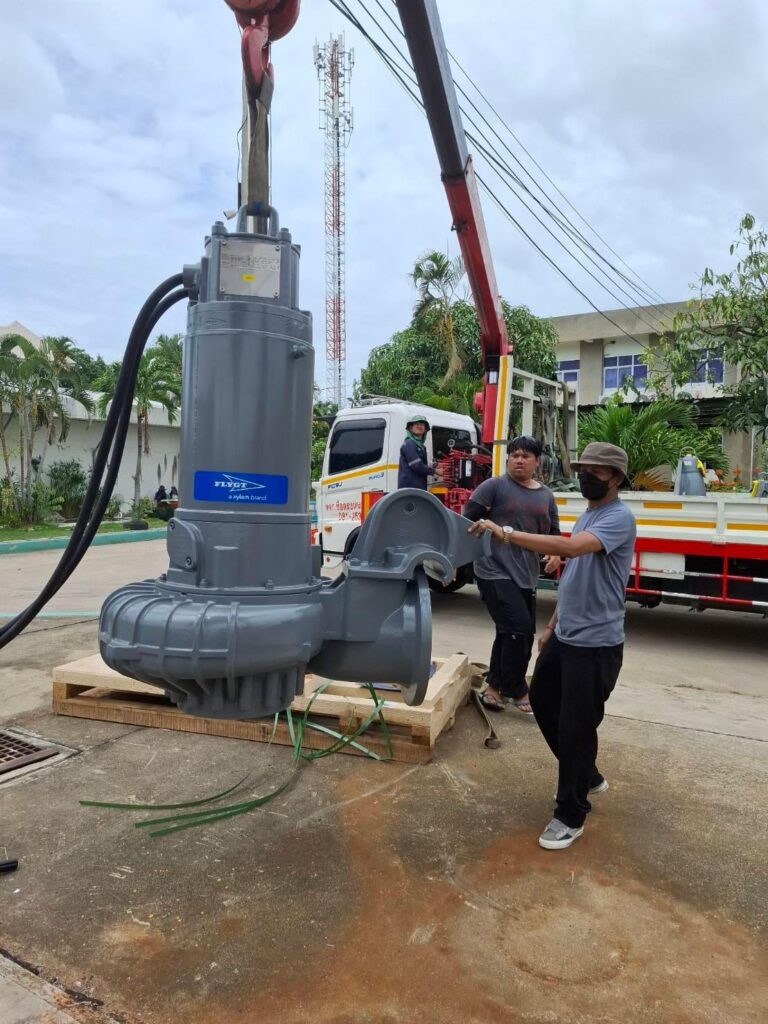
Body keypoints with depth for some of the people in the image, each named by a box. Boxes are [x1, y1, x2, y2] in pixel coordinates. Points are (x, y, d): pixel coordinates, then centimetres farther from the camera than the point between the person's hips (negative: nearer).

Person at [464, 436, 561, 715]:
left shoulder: (546, 496, 13)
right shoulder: (494, 487, -3)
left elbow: (553, 533, 17)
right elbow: (467, 520, -4)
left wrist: (556, 554, -2)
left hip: (526, 576, 6)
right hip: (495, 572, -6)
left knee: (510, 634, 12)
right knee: (521, 629, -13)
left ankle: (495, 689, 28)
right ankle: (516, 692, 6)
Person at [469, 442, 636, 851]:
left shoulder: (619, 518, -18)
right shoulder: (585, 517, 12)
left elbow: (570, 547, -36)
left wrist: (505, 533, -38)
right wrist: (552, 626, 20)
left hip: (595, 644, -9)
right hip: (565, 636, 9)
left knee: (575, 725, 0)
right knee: (542, 701, 19)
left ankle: (570, 815, 20)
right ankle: (587, 777, 39)